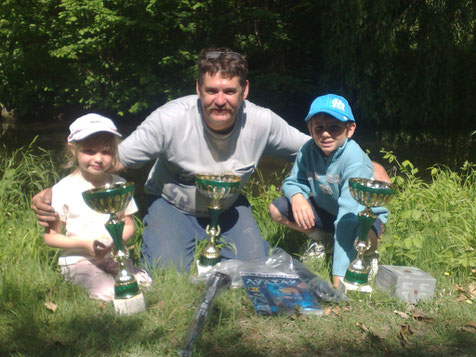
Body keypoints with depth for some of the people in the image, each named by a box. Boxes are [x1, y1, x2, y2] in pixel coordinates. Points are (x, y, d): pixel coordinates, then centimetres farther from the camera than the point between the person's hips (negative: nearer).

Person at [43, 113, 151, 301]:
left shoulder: (119, 185, 3)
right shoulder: (63, 190, -7)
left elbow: (128, 225, 12)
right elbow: (50, 235, -3)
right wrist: (84, 243, -18)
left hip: (112, 256, 3)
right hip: (78, 260, -3)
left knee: (146, 283, -16)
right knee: (109, 293, -24)